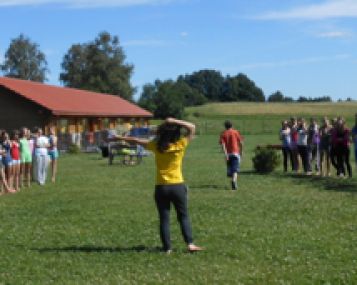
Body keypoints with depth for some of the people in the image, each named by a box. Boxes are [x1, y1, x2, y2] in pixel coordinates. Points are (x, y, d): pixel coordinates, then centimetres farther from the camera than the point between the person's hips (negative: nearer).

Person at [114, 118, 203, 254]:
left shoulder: (156, 145, -5)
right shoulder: (180, 145, -9)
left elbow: (136, 140, 8)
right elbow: (192, 127, 0)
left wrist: (121, 138, 20)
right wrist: (174, 121, -7)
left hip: (161, 187, 1)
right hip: (178, 186, -1)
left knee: (164, 219, 8)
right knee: (183, 217, 10)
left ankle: (167, 248, 7)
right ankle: (190, 243, 2)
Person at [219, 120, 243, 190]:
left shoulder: (223, 134, 4)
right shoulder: (236, 132, 3)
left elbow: (222, 144, -9)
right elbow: (241, 142, 0)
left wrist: (225, 154, -14)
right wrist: (241, 151, 14)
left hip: (228, 154, 2)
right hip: (235, 153, -2)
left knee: (230, 169, 16)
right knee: (235, 169, -10)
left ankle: (234, 184, 25)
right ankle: (234, 180, -34)